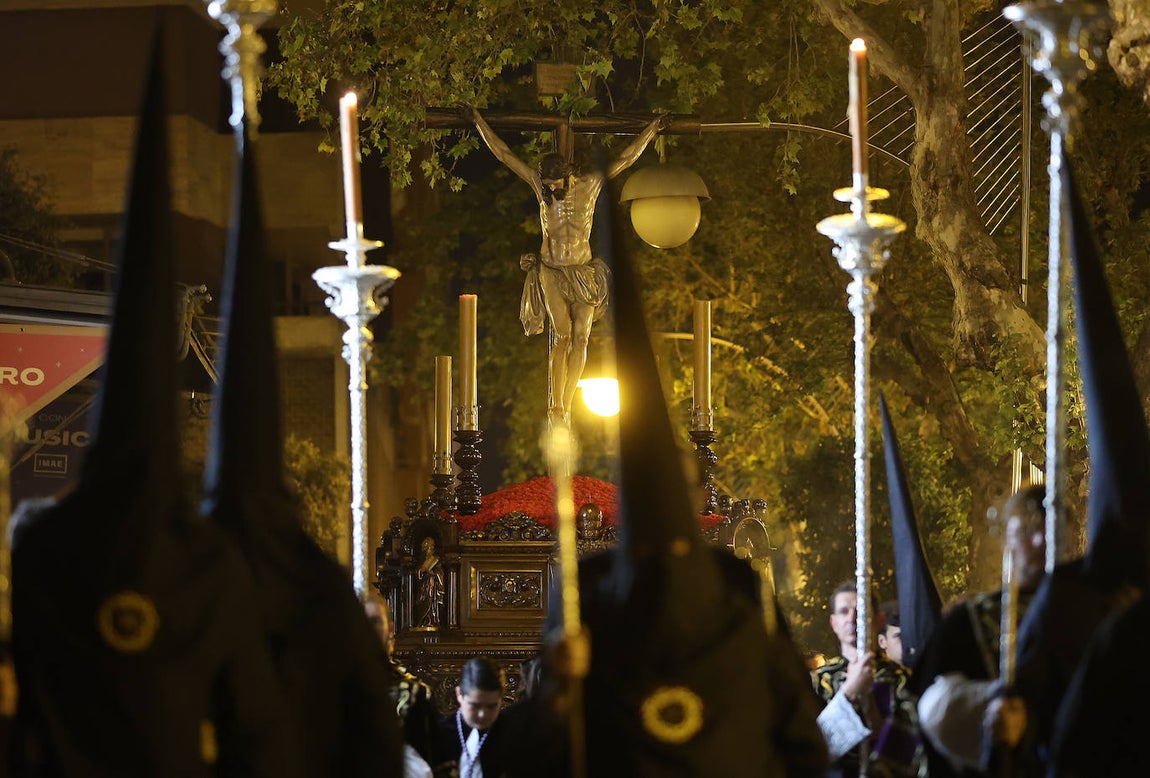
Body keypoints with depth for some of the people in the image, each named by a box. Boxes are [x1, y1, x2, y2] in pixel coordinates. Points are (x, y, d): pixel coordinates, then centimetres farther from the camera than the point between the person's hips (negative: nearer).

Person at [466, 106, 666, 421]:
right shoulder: (540, 185, -4)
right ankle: (557, 406, -5)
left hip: (584, 273, 1)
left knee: (580, 338, -4)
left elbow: (626, 158, 1)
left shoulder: (590, 184, -5)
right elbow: (503, 154, -1)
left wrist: (652, 129, 2)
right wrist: (478, 122, 0)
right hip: (552, 273, -1)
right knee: (562, 337, -8)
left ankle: (565, 405, 0)